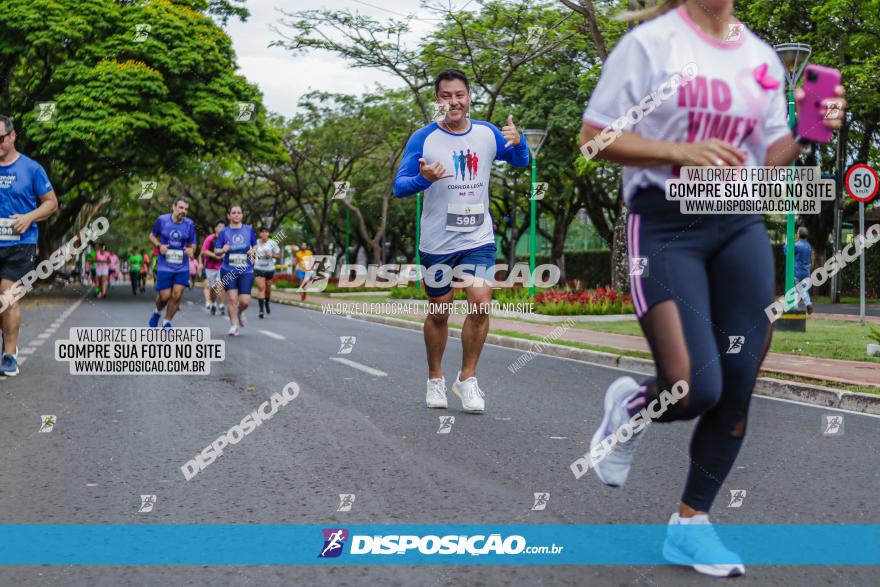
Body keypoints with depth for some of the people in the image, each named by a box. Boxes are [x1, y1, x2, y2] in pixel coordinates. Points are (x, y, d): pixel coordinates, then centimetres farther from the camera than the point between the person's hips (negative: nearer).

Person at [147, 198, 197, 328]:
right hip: (164, 266, -1)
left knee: (177, 295, -6)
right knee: (164, 296, -2)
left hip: (182, 267, 2)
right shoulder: (162, 220, -5)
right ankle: (157, 312, 32)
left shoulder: (189, 224, -1)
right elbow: (152, 236, 9)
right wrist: (159, 245, -11)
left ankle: (167, 323, 14)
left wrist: (191, 250, -15)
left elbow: (192, 244, 8)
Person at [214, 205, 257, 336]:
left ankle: (239, 313, 30)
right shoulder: (224, 232, 1)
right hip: (228, 270, -1)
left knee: (245, 301, -5)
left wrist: (253, 251, -6)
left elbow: (255, 245, 16)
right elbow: (216, 251, 3)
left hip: (246, 271, 1)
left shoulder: (249, 230, 4)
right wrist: (223, 250, -19)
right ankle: (234, 326, 6)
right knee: (232, 298, -9)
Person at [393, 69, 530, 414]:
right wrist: (423, 179, -32)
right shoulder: (423, 139, -8)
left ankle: (467, 378, 2)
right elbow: (399, 186, -10)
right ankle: (435, 379, 29)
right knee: (438, 313, 8)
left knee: (480, 304, -14)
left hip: (479, 239, 1)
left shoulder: (487, 134, 1)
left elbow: (521, 162, 15)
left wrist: (518, 143, -9)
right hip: (437, 242, -1)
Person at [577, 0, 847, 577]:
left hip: (740, 226, 6)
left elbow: (770, 158, 15)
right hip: (665, 226, -5)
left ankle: (690, 524, 18)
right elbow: (594, 137, -7)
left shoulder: (763, 58, 10)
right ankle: (630, 406, 21)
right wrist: (683, 151, -18)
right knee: (695, 390, -16)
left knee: (738, 387, 1)